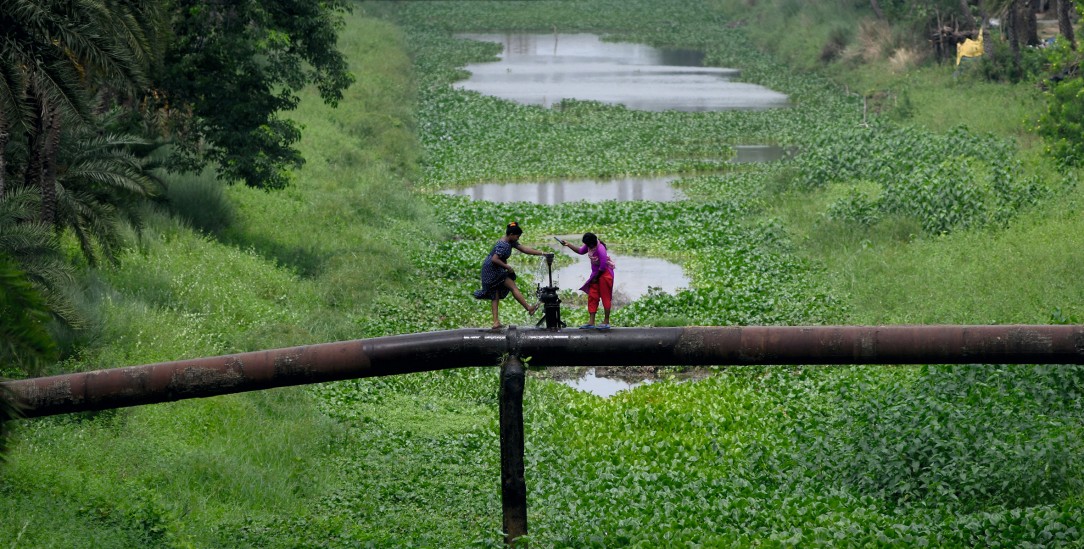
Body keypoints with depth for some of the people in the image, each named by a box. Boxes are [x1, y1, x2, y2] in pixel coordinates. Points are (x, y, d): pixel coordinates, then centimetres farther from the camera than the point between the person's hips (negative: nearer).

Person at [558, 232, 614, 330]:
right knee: (592, 297, 5)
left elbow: (603, 267, -25)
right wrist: (568, 245, 8)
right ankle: (591, 322, 6)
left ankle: (606, 322, 5)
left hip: (605, 274, -9)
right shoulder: (589, 246, -3)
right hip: (596, 273, 9)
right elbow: (580, 251, 17)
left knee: (605, 297, -2)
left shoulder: (600, 249, -28)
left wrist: (596, 277, -13)